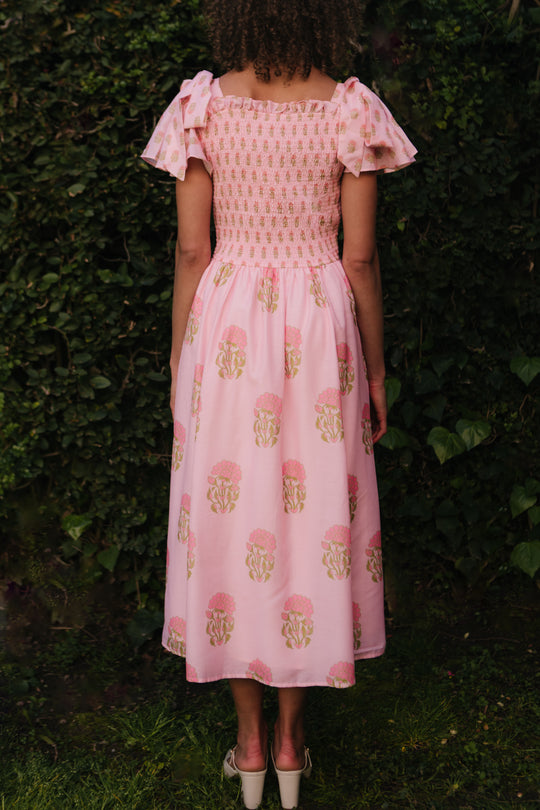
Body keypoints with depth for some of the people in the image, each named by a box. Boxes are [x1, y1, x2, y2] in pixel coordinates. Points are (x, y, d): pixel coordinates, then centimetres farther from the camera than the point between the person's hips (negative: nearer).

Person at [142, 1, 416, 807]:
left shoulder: (204, 106, -4)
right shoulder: (350, 109, -5)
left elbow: (191, 250, -3)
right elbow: (360, 259, -5)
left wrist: (180, 358, 7)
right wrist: (374, 369, 6)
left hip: (228, 324, 0)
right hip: (320, 330, 0)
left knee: (229, 512, 11)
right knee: (313, 513, 11)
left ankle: (249, 740, 23)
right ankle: (291, 742, 23)